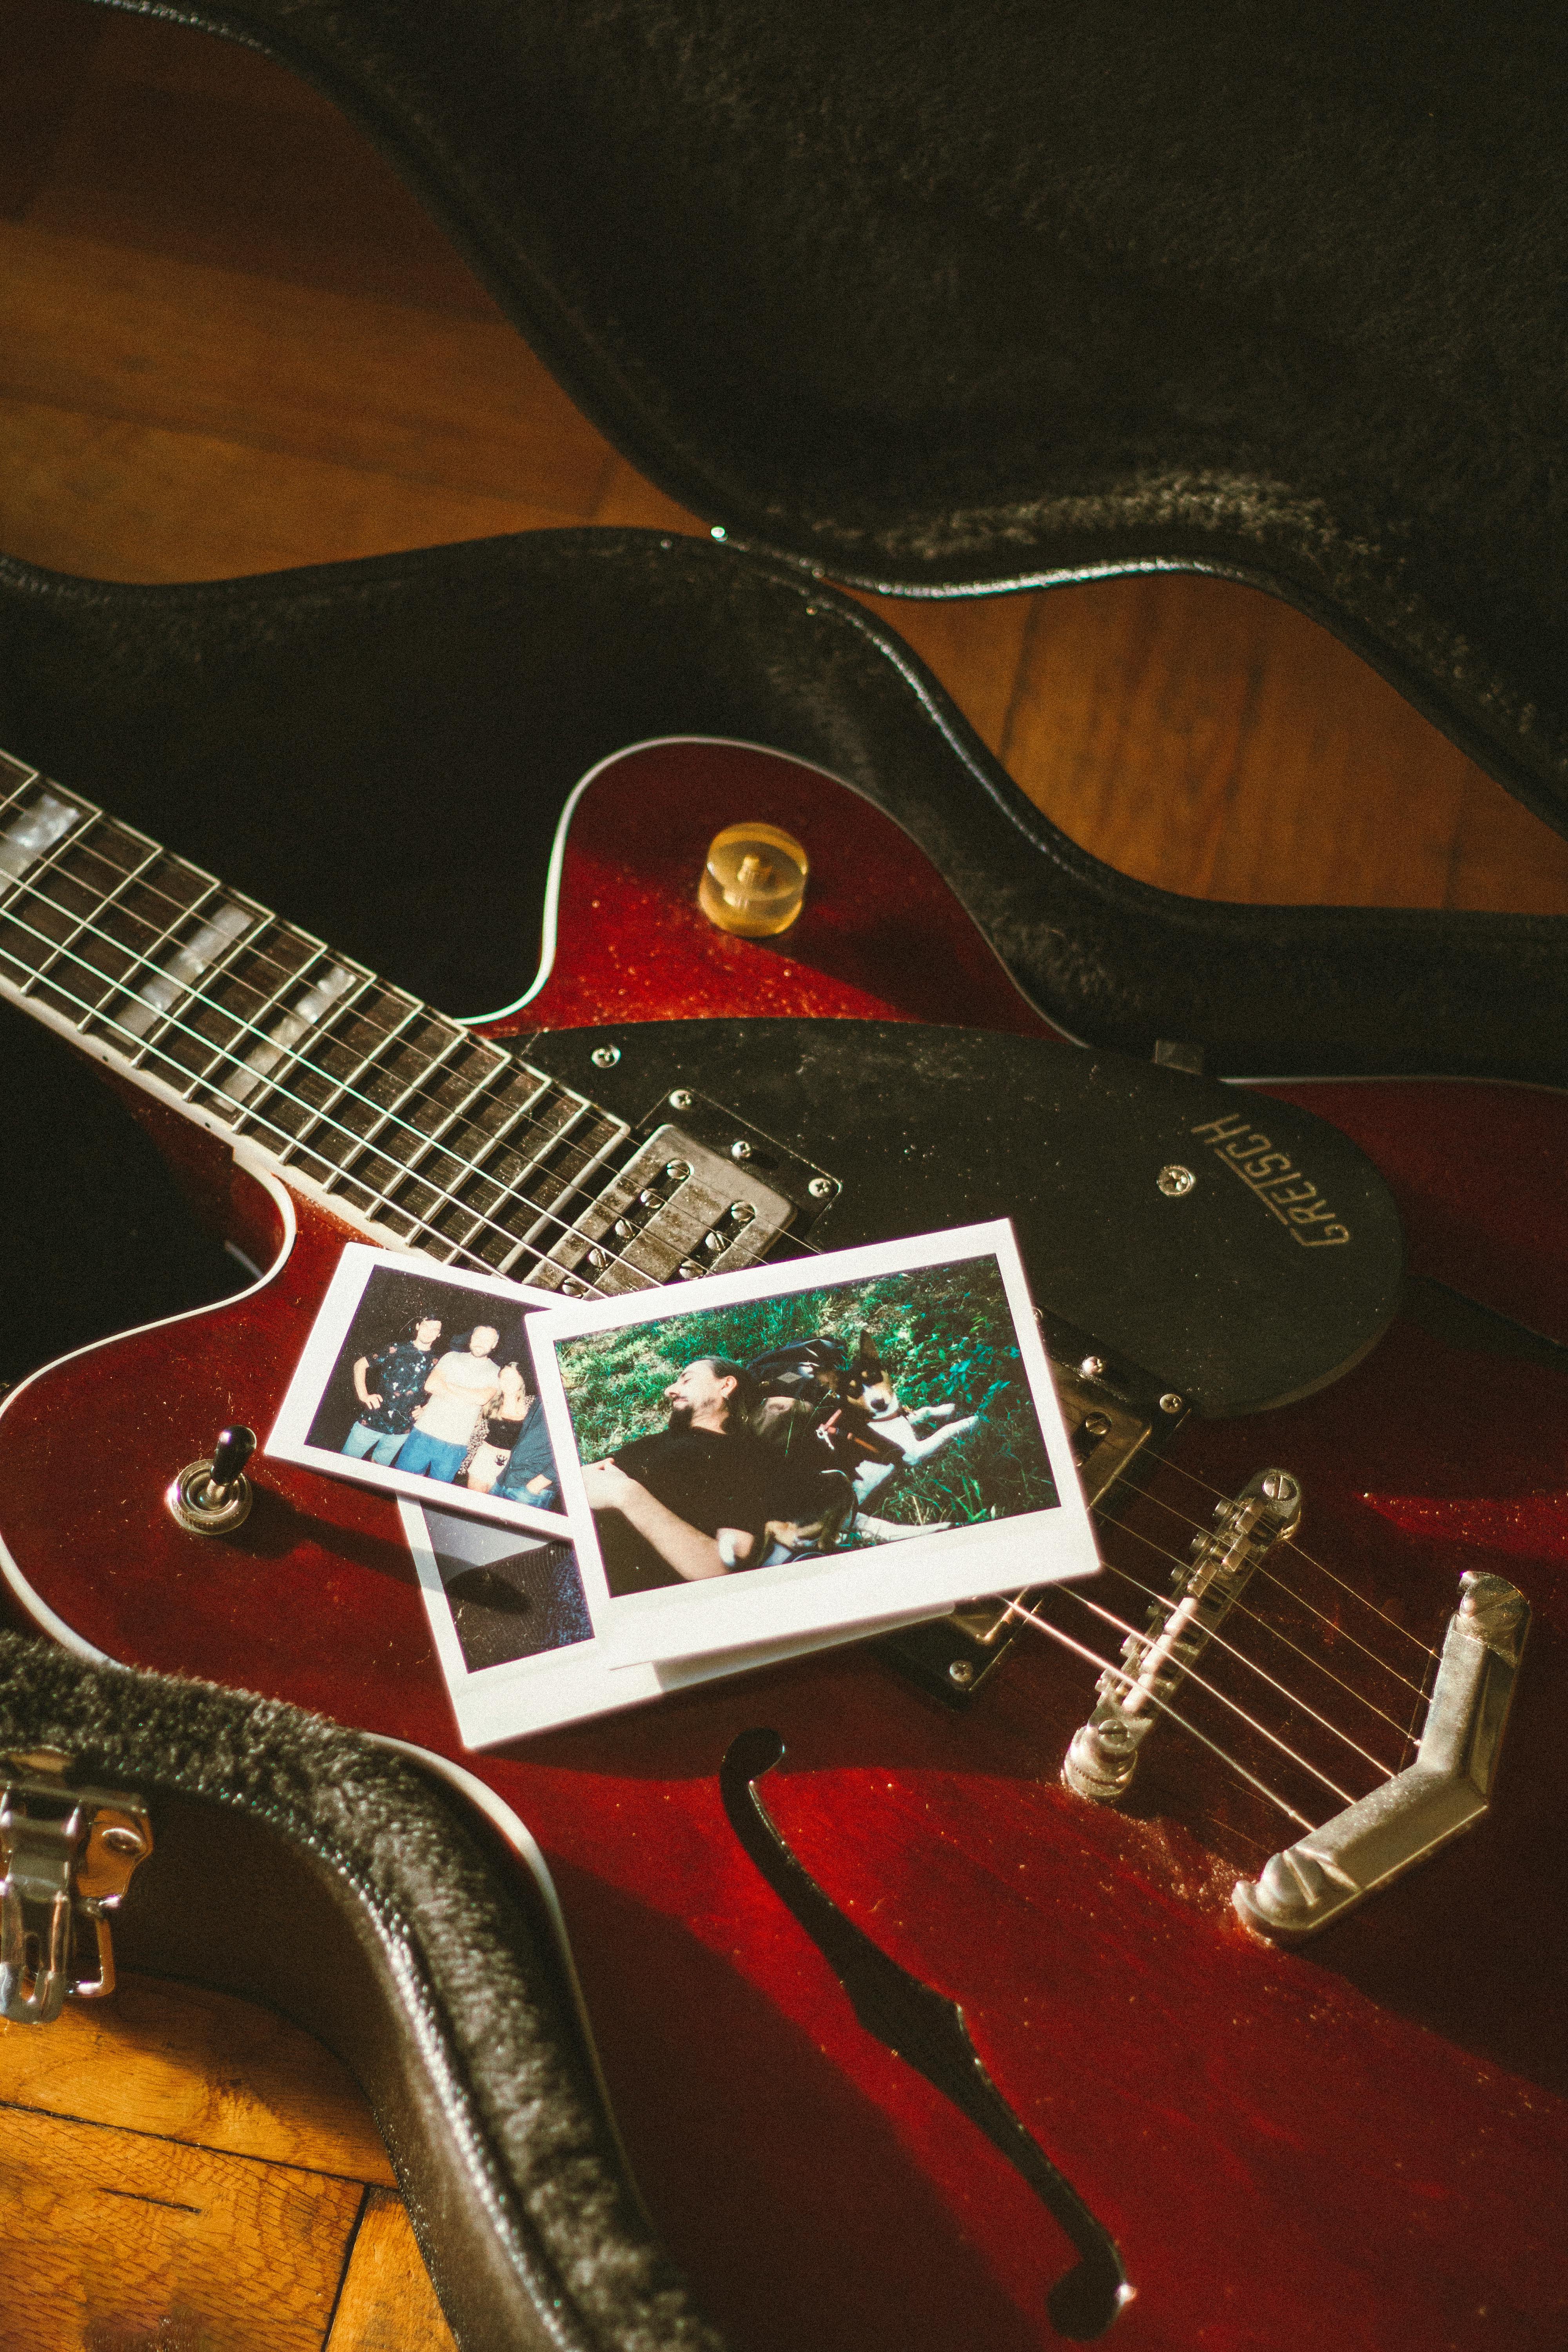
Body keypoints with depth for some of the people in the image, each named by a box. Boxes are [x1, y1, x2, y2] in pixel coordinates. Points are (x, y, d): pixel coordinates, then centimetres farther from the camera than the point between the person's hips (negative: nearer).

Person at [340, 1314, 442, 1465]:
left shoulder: (435, 1364, 3)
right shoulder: (397, 1349, -2)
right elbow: (361, 1365, 2)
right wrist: (364, 1396, -10)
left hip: (401, 1431, 2)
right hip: (372, 1421, -2)